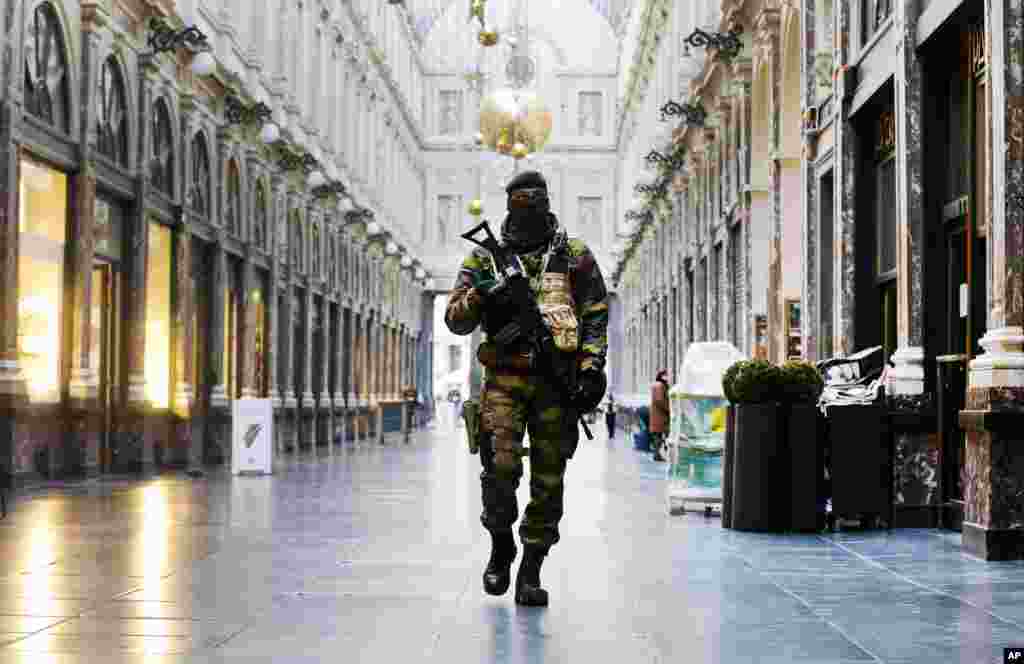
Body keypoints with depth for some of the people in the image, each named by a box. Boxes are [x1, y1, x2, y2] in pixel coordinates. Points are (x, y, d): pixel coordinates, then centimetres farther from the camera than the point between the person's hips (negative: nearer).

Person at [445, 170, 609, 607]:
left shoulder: (575, 256, 10)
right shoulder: (485, 258, 10)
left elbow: (596, 316, 8)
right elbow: (455, 320, 7)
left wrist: (592, 367, -3)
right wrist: (478, 297, -14)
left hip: (558, 379, 1)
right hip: (505, 377, 0)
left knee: (548, 478, 1)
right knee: (501, 466, -15)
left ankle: (531, 571, 9)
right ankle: (501, 546, 11)